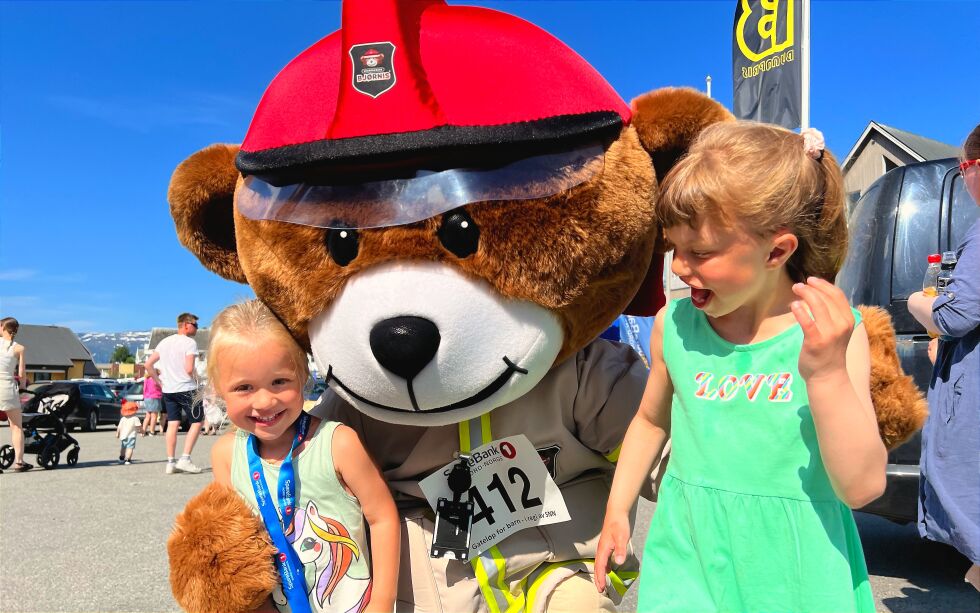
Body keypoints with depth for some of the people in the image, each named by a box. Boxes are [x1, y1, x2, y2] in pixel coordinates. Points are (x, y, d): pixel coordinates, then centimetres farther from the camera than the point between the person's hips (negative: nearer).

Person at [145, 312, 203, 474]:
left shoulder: (165, 341, 12)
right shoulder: (189, 342, -10)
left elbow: (148, 364, 12)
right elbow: (189, 369, -20)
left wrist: (159, 381, 14)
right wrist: (195, 380, -1)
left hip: (167, 390, 7)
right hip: (186, 389, -7)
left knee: (172, 424, 9)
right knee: (197, 421, 4)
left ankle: (170, 462, 9)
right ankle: (185, 459, -3)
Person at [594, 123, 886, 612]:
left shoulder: (833, 333, -12)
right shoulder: (673, 324, -5)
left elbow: (862, 487, -15)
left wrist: (827, 372, -27)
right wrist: (617, 510, 12)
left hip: (795, 571, -1)